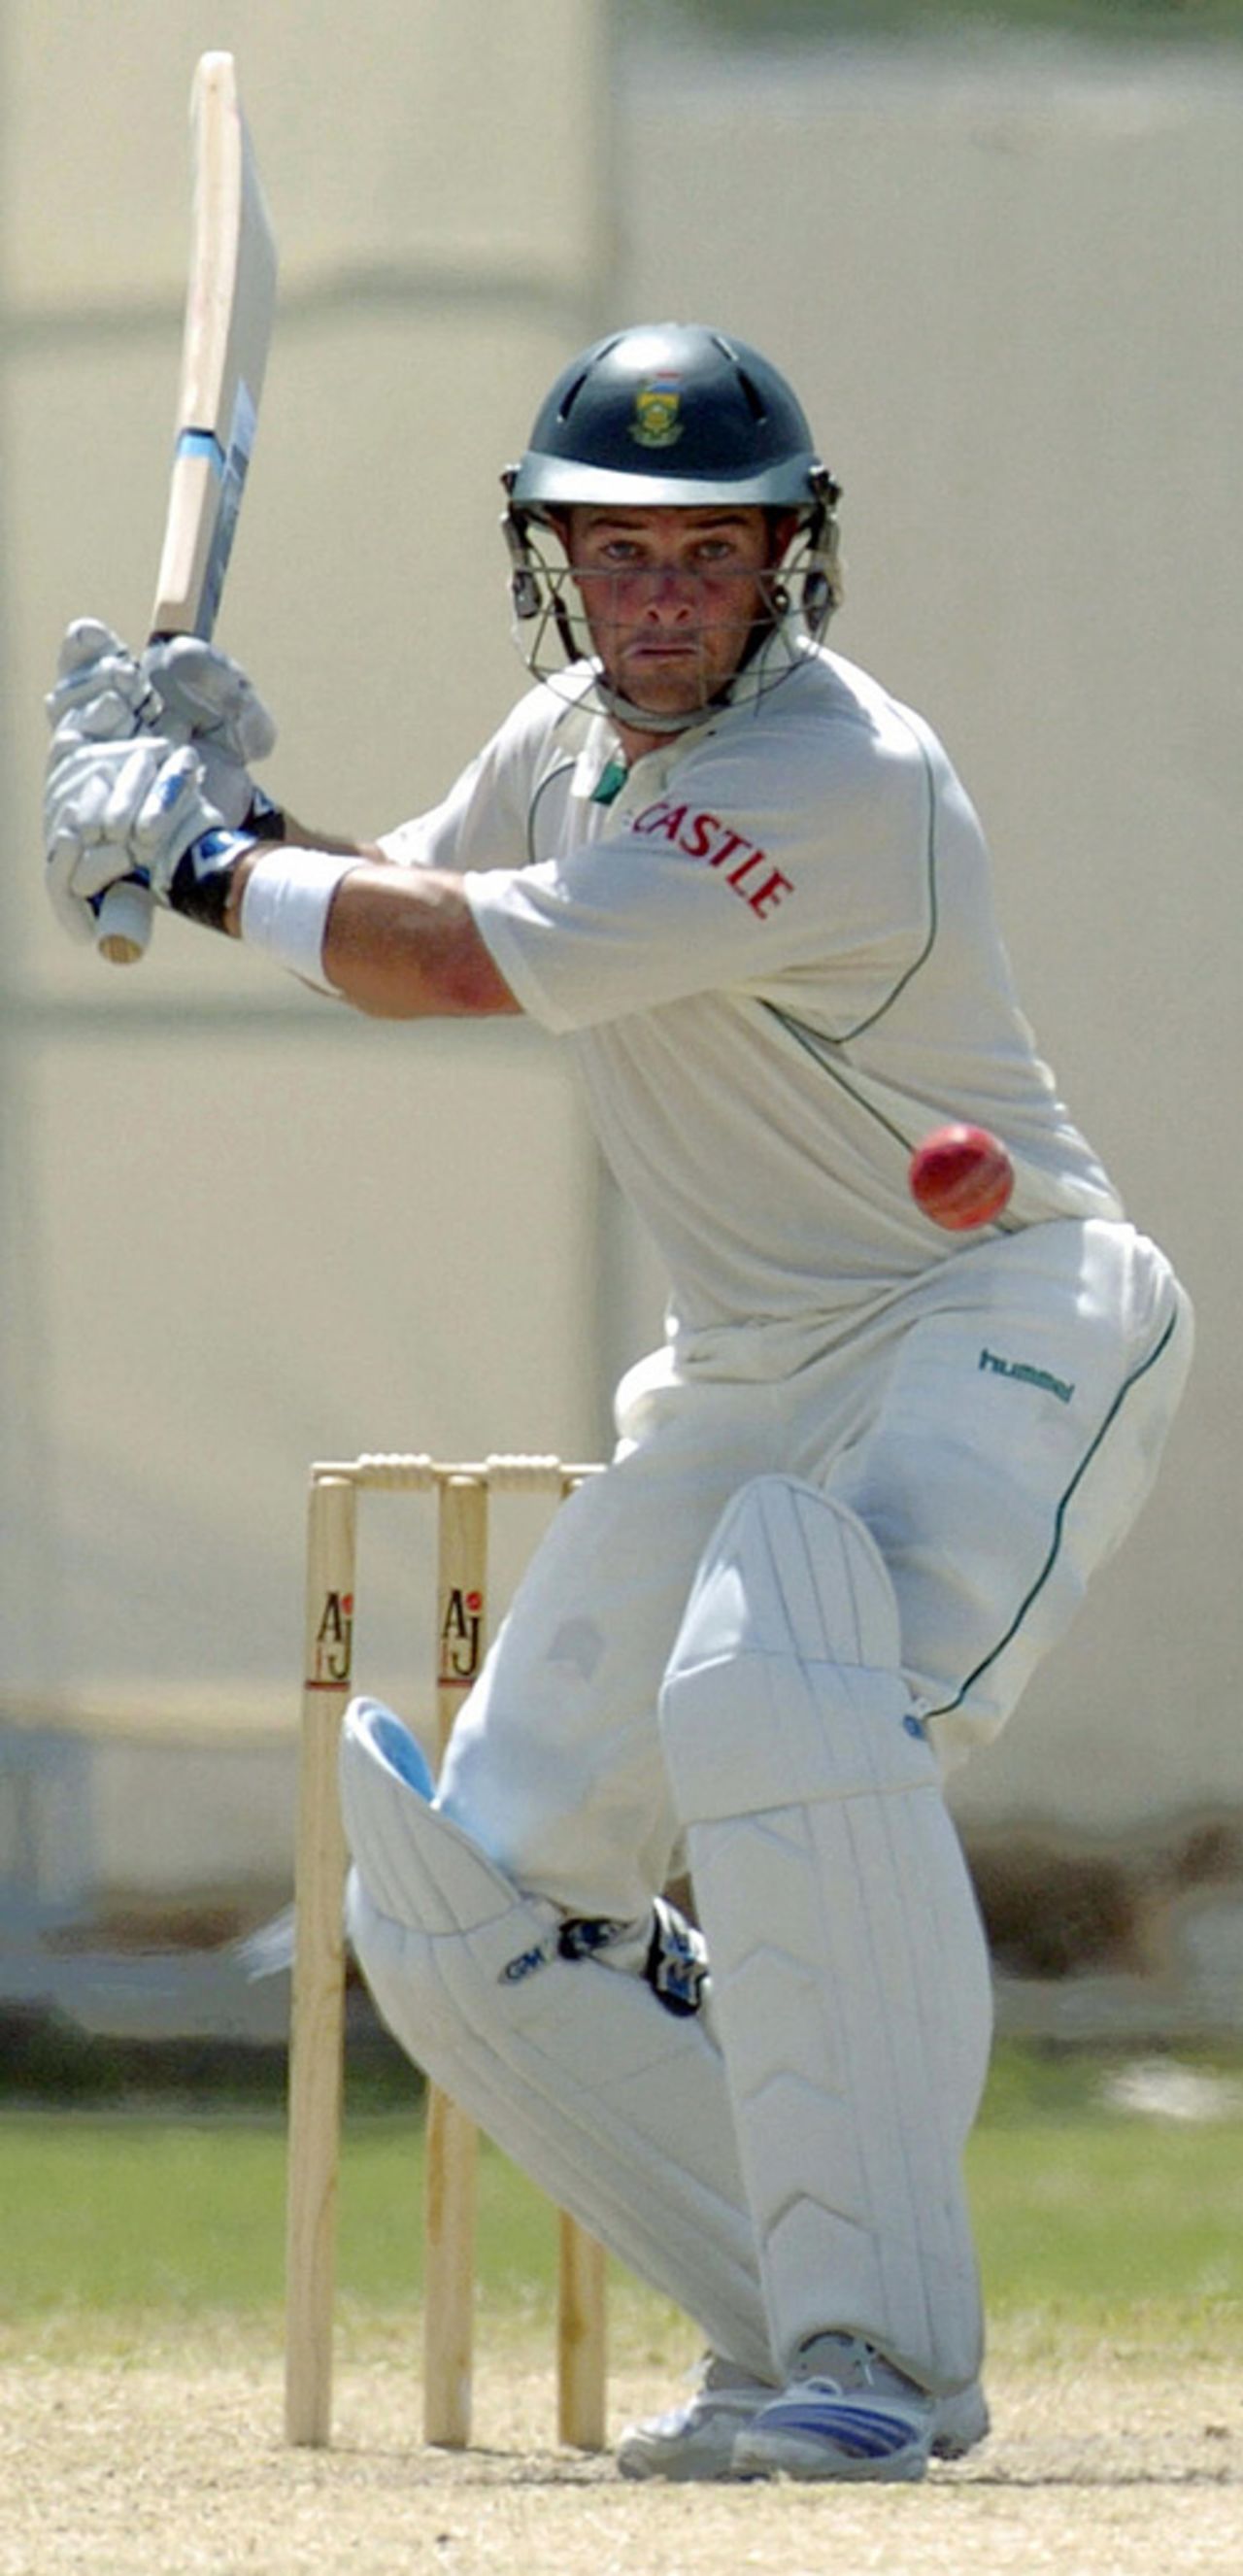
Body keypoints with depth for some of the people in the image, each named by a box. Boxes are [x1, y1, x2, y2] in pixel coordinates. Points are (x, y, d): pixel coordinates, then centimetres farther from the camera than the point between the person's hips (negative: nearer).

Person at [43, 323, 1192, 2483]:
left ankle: (880, 2341, -33)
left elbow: (452, 963, -24)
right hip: (750, 1385, 9)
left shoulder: (848, 786, -25)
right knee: (461, 1901, 5)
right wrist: (224, 806, 2)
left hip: (1003, 1319, -9)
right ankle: (804, 2337, 12)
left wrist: (199, 856, -9)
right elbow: (401, 909, 23)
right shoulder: (577, 733, 4)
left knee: (778, 1696, -37)